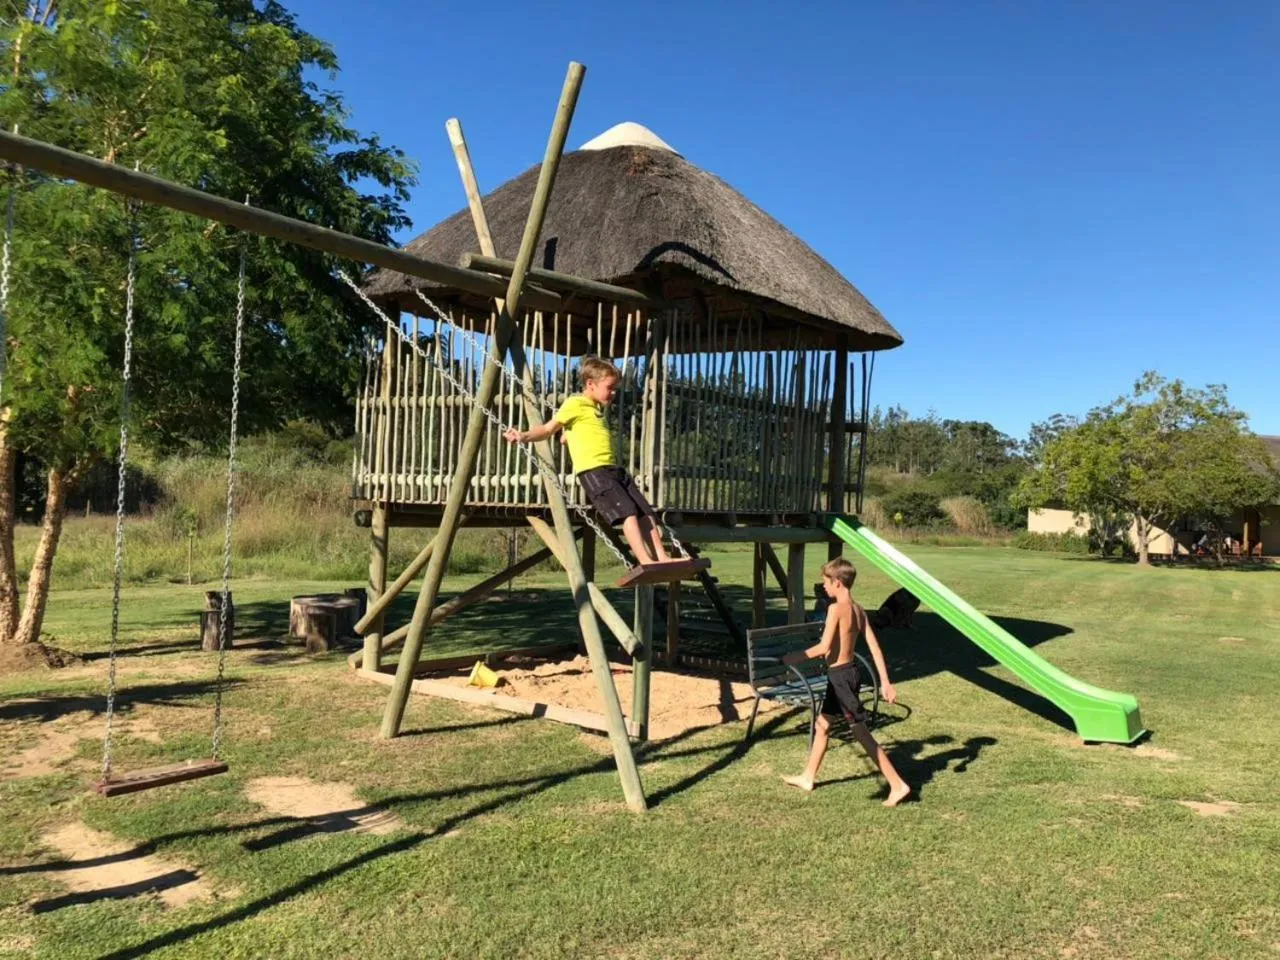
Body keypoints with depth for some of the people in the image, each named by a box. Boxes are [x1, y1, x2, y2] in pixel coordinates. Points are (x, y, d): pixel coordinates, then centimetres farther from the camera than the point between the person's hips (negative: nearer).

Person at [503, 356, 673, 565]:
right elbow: (548, 429, -5)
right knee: (628, 511, -21)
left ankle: (662, 558, 2)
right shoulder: (575, 404, -1)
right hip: (592, 471, -9)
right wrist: (525, 436, -17)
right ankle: (646, 562, -24)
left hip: (612, 469, 9)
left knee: (646, 512, 2)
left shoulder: (597, 408, 24)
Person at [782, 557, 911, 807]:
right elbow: (875, 647, 5)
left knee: (861, 733, -2)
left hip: (840, 675, -9)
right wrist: (885, 682, 6)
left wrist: (796, 657, -8)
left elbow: (824, 647, -21)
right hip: (848, 672, 10)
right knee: (822, 723, 19)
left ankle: (898, 785, 3)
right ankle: (808, 777, 32)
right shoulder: (858, 610, 6)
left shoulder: (836, 608, -18)